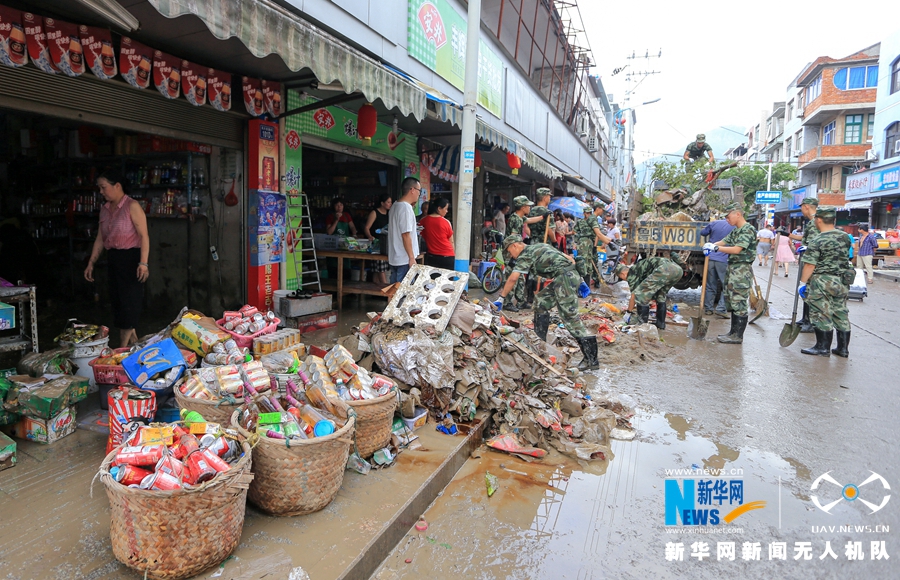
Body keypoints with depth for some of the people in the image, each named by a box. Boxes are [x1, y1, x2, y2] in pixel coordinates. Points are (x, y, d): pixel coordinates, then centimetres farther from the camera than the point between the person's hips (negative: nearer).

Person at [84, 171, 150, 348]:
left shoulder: (132, 206, -11)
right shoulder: (104, 209, 12)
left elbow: (144, 235, -16)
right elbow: (100, 238, 16)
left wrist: (144, 263, -24)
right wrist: (91, 263, 14)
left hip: (131, 257, -8)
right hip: (113, 258, 8)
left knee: (129, 302, -3)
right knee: (117, 300, 11)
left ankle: (123, 348, 4)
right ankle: (133, 342, 22)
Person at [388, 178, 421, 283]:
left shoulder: (395, 205, 12)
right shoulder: (406, 208, -17)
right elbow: (406, 235, -20)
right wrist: (412, 258, -16)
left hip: (394, 258, 9)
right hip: (404, 260, -9)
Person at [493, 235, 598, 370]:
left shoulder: (525, 255, 0)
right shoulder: (539, 247, 25)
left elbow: (513, 279, -13)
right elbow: (570, 258, 22)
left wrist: (501, 298, -6)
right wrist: (579, 281, 21)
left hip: (564, 277, -10)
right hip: (571, 275, 10)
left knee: (570, 317, -10)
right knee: (541, 301, 19)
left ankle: (591, 359, -10)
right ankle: (539, 341, 25)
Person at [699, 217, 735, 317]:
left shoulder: (714, 223, 2)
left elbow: (702, 232, 16)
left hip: (710, 258, 3)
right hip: (724, 260, -3)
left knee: (710, 286, 11)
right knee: (726, 285, 6)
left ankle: (708, 308, 15)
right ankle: (721, 308, -2)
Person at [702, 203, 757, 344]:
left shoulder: (748, 230, -12)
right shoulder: (735, 231, 18)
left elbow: (737, 249, -21)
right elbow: (723, 242, 11)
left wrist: (715, 248, -20)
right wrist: (710, 245, -10)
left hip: (741, 271, -10)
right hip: (731, 269, 10)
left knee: (739, 304, -6)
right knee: (731, 302, 13)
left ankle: (738, 336, -1)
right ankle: (733, 332, 21)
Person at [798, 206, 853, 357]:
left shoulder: (817, 241, -16)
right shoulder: (845, 237, 5)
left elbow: (809, 265, -18)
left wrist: (802, 282, -8)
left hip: (822, 282, -7)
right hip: (842, 282, 7)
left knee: (822, 315, 1)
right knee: (841, 314, 13)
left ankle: (823, 348, 7)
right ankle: (843, 348, 20)